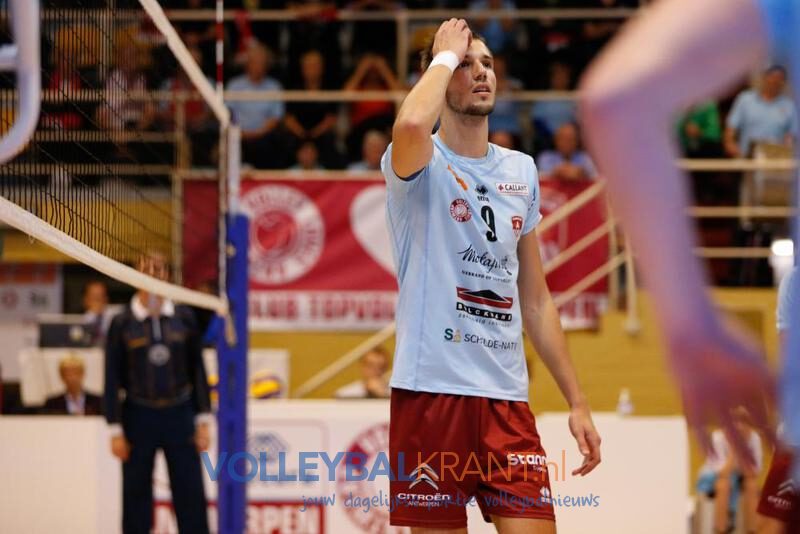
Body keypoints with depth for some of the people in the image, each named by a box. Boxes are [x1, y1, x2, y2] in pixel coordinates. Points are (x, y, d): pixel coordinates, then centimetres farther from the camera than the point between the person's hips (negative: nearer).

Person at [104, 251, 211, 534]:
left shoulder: (183, 318, 3)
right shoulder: (122, 323, -2)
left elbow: (197, 370, 6)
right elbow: (112, 380, 0)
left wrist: (203, 420, 2)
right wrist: (116, 430, -4)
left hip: (179, 415, 1)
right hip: (138, 417, -1)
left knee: (190, 495, -1)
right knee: (136, 497, 3)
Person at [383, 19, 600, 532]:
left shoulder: (521, 171, 14)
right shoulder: (421, 162, -2)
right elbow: (412, 125, -30)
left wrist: (577, 400, 14)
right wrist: (445, 54, -11)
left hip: (507, 395, 5)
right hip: (431, 390, -4)